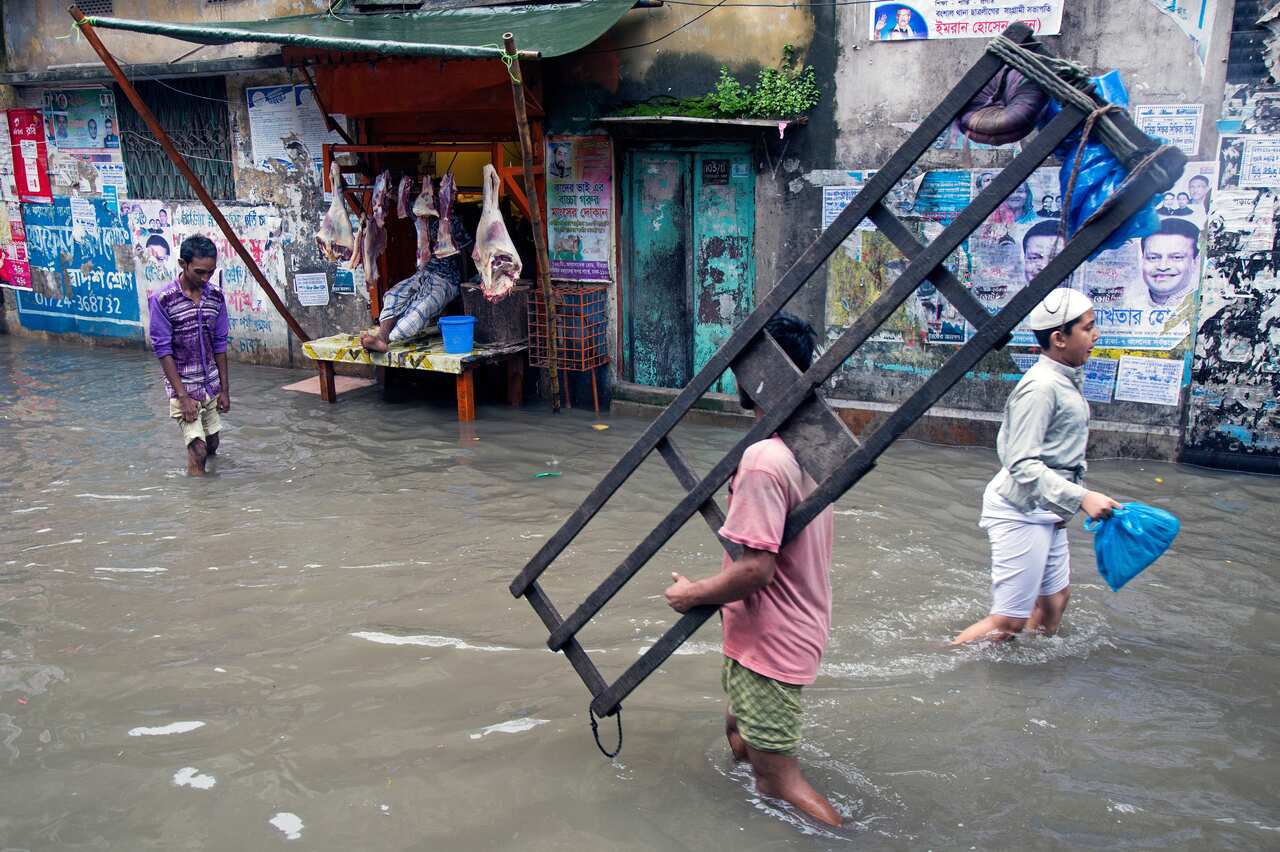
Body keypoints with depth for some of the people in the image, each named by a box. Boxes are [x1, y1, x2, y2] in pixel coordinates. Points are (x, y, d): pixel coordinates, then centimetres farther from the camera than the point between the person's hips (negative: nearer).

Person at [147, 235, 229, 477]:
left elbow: (219, 345, 6)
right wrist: (183, 396, -17)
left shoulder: (216, 296, 0)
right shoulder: (162, 300, -15)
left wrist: (225, 389, 5)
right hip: (184, 387, -5)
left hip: (211, 386, 5)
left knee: (212, 445, 14)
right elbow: (163, 351, -14)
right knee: (198, 452, -11)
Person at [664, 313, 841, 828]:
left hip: (770, 642, -10)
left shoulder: (763, 461, -28)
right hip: (802, 625, 10)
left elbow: (756, 568, -29)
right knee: (741, 731, 28)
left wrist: (694, 594, -15)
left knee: (777, 779, 2)